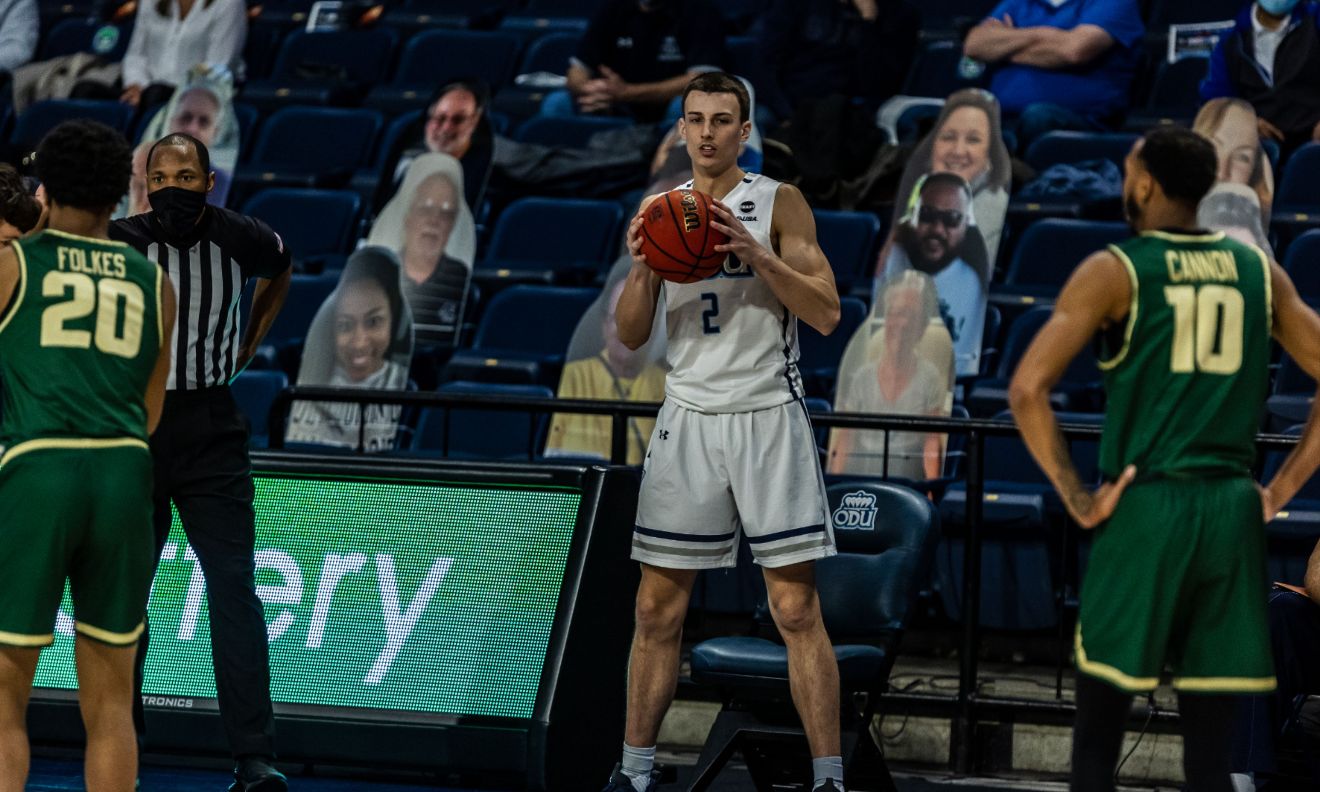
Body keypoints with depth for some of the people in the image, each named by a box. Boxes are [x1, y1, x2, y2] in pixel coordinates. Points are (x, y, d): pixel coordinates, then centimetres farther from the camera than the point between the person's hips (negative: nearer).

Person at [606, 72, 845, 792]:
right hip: (688, 419, 3)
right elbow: (631, 336, 8)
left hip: (768, 417, -3)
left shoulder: (779, 204, -1)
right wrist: (641, 267, -10)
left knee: (797, 609, -5)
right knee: (659, 608, 5)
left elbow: (826, 314, -9)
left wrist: (756, 252, -21)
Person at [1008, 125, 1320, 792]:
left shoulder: (1112, 272, -3)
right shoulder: (1259, 270, 9)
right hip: (1231, 516, 4)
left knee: (1097, 735, 6)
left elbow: (1027, 389, -12)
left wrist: (1077, 499, -7)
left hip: (1142, 511, -4)